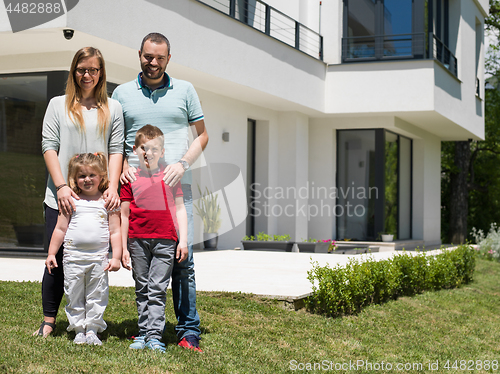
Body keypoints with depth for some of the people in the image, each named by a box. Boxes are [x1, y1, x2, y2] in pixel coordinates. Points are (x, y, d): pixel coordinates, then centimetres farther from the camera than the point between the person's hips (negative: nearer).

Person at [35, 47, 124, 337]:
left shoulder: (113, 108, 12)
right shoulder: (58, 105, 11)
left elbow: (116, 150, 5)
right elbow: (49, 146, 3)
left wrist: (113, 186, -9)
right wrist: (62, 186, -10)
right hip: (61, 198, 0)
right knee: (57, 260, 0)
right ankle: (49, 321, 13)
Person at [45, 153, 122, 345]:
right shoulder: (71, 201, 6)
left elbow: (115, 232, 5)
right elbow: (60, 229, 11)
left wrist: (116, 257, -2)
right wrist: (51, 253, 8)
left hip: (99, 258, -1)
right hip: (73, 257, 1)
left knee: (97, 296, 4)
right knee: (74, 296, 5)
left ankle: (92, 330, 15)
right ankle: (79, 330, 16)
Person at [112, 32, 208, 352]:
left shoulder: (184, 90, 10)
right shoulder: (122, 93, 11)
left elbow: (202, 134, 12)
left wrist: (183, 163, -4)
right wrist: (123, 164, -3)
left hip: (176, 186, -1)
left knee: (182, 260, -6)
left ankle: (189, 331, 0)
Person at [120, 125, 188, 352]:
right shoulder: (130, 179, 6)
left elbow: (180, 209, 7)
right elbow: (124, 215, 8)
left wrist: (183, 240, 1)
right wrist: (122, 247, 6)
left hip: (165, 241, -1)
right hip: (138, 241, 1)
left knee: (157, 289, -4)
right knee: (142, 289, 9)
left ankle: (154, 335, -3)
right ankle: (143, 333, 16)